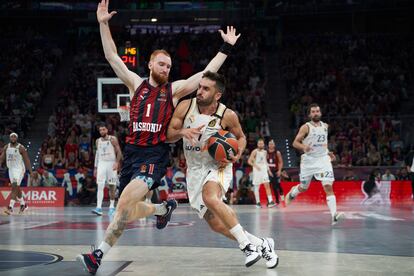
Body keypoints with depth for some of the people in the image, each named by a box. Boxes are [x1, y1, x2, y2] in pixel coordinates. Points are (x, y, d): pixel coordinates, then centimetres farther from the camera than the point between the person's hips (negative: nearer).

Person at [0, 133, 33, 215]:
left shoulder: (21, 148, -9)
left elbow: (27, 160, -8)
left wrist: (30, 172, -11)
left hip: (19, 169, -6)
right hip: (11, 169, 6)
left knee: (14, 187, -17)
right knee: (16, 188, 16)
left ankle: (10, 208, -23)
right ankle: (23, 205, 33)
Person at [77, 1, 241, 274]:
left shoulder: (175, 89, 7)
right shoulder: (136, 83, 11)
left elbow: (208, 73, 4)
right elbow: (112, 56, 8)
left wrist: (226, 47, 1)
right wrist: (103, 24, 0)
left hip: (155, 154, -4)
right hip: (132, 151, 4)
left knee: (126, 201, -24)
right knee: (129, 210, 10)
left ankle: (100, 254, -21)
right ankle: (164, 208, 39)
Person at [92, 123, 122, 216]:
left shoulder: (113, 139, -3)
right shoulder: (98, 141, 11)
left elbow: (119, 152, -5)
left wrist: (117, 162, -19)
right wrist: (95, 167, 14)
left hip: (111, 163, -3)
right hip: (101, 164, 3)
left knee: (112, 186, 4)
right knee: (100, 186, -10)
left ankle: (112, 207, 14)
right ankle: (99, 207, -17)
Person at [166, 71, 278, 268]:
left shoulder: (227, 115, -12)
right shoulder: (185, 107, -8)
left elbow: (241, 137, 6)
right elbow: (168, 135, -4)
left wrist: (237, 155, -15)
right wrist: (182, 132, -26)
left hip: (218, 166, -4)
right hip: (195, 169, 4)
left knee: (210, 197, -36)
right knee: (216, 225, 1)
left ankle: (247, 244, -24)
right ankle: (261, 244, 20)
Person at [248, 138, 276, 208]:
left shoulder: (265, 152, 11)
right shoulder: (255, 151, -6)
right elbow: (249, 161, -11)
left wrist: (268, 167, 11)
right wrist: (255, 165, -24)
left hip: (264, 170, 4)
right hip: (257, 171, -4)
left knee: (267, 185, -7)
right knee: (256, 187, 3)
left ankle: (270, 201, -15)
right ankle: (258, 202, 11)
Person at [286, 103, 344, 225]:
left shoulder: (325, 126, 8)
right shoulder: (306, 127, -8)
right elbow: (295, 143, -10)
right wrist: (304, 147, -29)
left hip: (323, 159, 2)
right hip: (309, 160, -2)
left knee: (328, 186, -15)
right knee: (303, 188, 14)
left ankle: (334, 214, -24)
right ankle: (292, 192, 50)